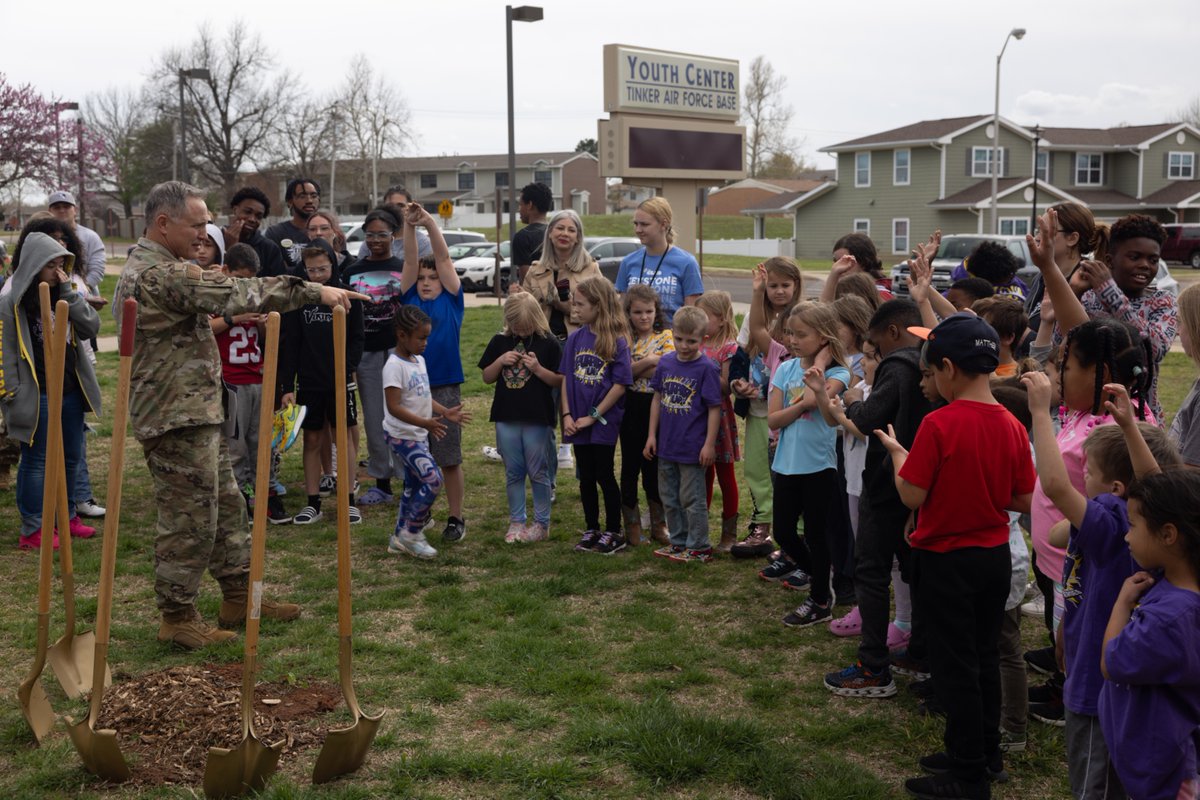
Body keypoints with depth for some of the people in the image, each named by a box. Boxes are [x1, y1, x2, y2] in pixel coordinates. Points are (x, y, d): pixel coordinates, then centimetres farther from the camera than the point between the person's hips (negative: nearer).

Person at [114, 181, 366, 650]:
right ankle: (177, 617, 10)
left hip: (197, 415, 11)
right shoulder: (160, 274, -19)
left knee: (225, 506, 17)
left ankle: (239, 595, 26)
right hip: (179, 418, -11)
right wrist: (314, 291, -25)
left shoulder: (148, 269, 17)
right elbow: (236, 295, -26)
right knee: (189, 519, -2)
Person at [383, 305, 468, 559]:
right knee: (433, 481, -17)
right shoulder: (395, 366, -18)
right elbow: (394, 407, -25)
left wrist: (445, 412, 6)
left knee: (414, 485, 15)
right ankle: (411, 534, -3)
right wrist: (425, 422, -33)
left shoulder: (419, 361, 10)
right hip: (402, 436, -9)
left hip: (419, 435, 10)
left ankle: (400, 537, 26)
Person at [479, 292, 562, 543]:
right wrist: (501, 361, -9)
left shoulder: (549, 343, -5)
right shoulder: (500, 341, 5)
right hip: (506, 417, 3)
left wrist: (538, 368, -19)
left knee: (538, 472, 5)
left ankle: (542, 523, 16)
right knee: (513, 472, 11)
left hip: (538, 418, -3)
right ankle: (516, 521, 21)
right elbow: (486, 377, 9)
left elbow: (560, 381, -5)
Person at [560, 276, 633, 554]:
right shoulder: (575, 339, 3)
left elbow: (620, 384, -14)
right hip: (578, 422, 5)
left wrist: (593, 416, -14)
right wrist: (567, 415, -5)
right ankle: (591, 530, 25)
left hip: (604, 420, -5)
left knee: (604, 475, 2)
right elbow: (565, 378, 5)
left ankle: (613, 532, 16)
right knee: (586, 477, 12)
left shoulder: (616, 341, -12)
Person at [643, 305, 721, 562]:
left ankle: (699, 547, 15)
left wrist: (709, 444, -14)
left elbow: (714, 408, -12)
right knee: (669, 498, 16)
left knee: (692, 499, 3)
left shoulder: (707, 368, -14)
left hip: (692, 448, -6)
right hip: (666, 445, 6)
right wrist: (652, 434, 8)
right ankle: (679, 541, 30)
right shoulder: (666, 362, 2)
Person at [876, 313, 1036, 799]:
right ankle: (985, 752, 35)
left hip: (947, 560, -6)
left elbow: (912, 496, -18)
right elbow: (1024, 500, 2)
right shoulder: (1012, 426, -3)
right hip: (996, 556, 6)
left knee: (955, 665, 5)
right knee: (984, 656, 20)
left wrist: (896, 452, -2)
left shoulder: (939, 424, -21)